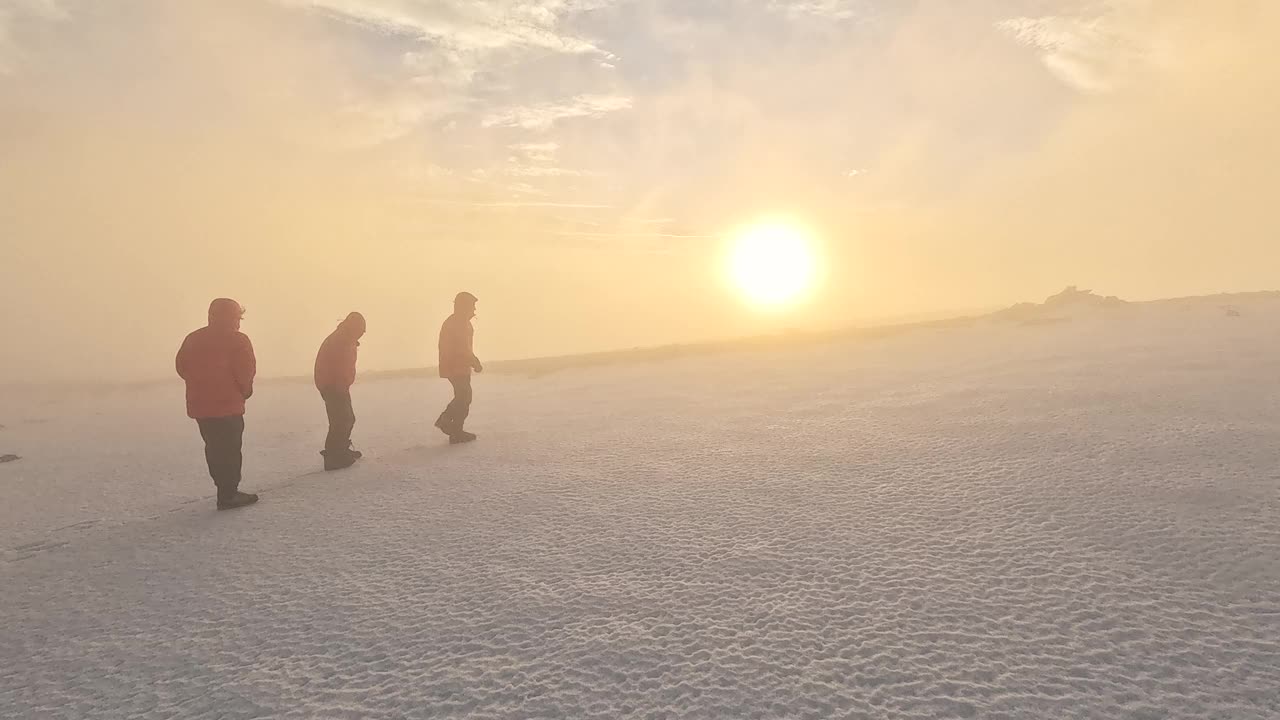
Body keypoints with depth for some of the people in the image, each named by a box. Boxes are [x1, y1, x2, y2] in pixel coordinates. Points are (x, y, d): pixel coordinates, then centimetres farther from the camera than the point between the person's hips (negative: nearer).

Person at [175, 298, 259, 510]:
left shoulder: (193, 339, 11)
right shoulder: (237, 340, -10)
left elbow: (182, 366, 10)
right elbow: (246, 372, -14)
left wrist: (201, 385, 17)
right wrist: (245, 390, 4)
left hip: (199, 405, 7)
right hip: (227, 405, -7)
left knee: (214, 447, 16)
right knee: (230, 449, -1)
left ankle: (226, 490, 25)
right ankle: (228, 495, 0)